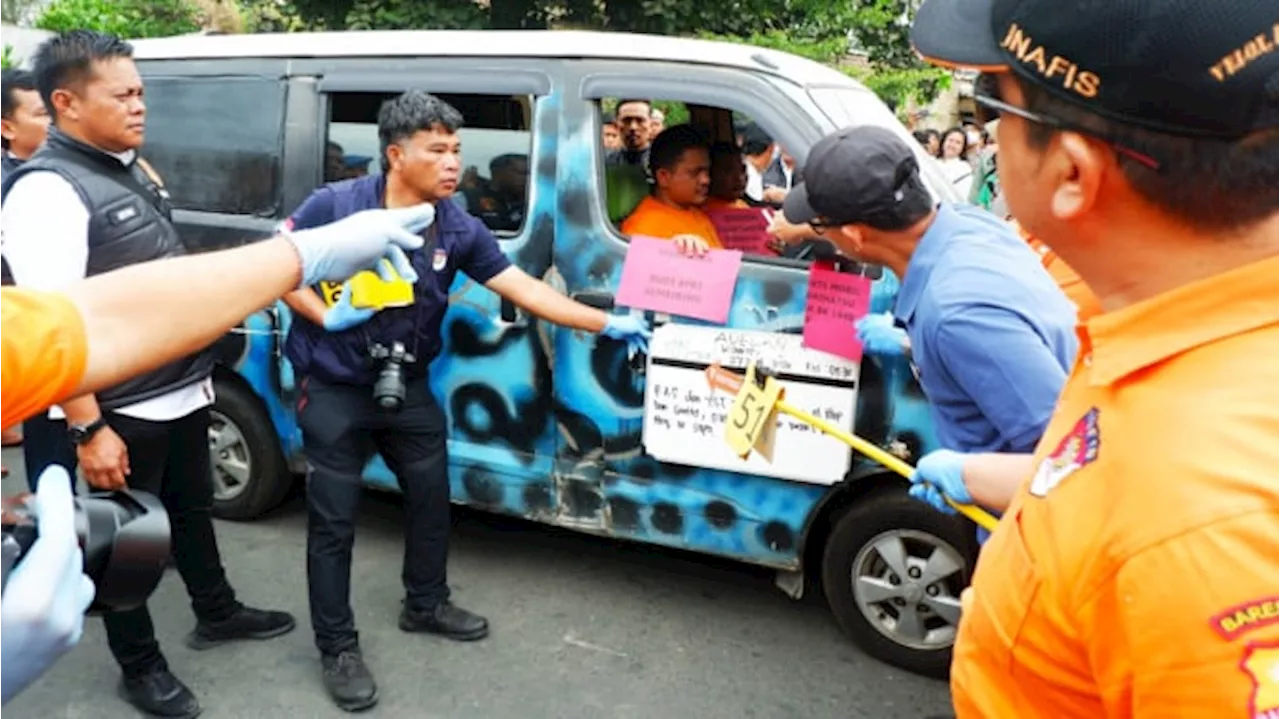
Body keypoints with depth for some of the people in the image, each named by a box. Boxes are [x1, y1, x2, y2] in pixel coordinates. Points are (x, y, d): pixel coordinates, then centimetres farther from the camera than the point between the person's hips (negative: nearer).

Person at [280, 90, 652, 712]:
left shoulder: (459, 229, -6)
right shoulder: (336, 205, -17)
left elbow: (524, 289, -8)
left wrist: (607, 324, -14)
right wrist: (326, 317, -20)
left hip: (408, 388, 5)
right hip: (335, 391, -4)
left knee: (431, 498, 16)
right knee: (334, 523, 3)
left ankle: (425, 605, 41)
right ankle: (338, 648, 21)